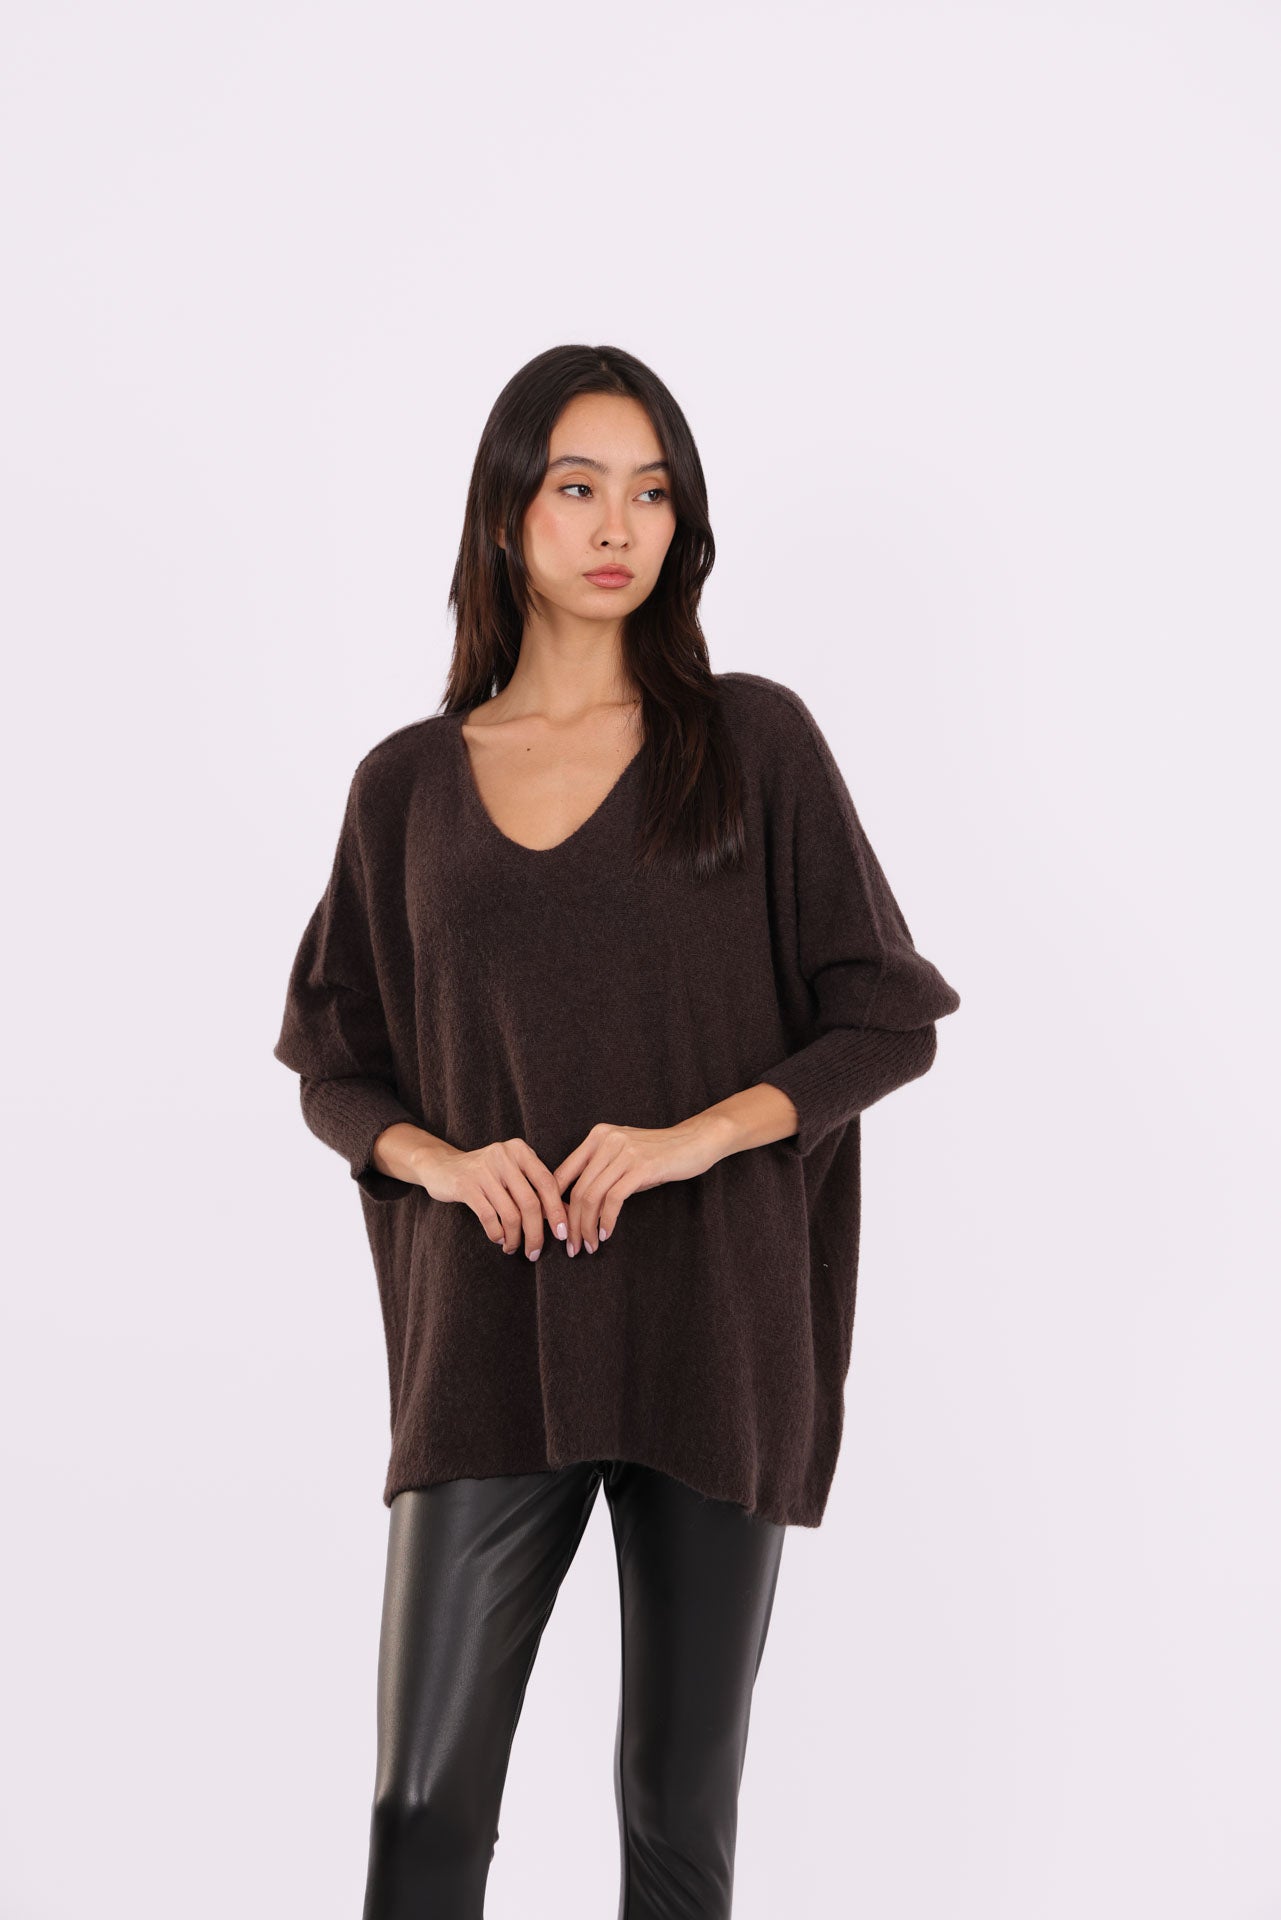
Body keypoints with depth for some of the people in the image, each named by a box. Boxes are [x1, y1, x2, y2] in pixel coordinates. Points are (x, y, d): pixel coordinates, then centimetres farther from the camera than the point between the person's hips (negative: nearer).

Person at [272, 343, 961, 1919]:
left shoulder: (754, 741, 3)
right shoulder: (407, 783, 8)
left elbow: (889, 1020, 1)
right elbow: (335, 1070, 13)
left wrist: (697, 1136, -14)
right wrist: (444, 1160, -8)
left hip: (712, 1329, -1)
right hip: (491, 1334, 1)